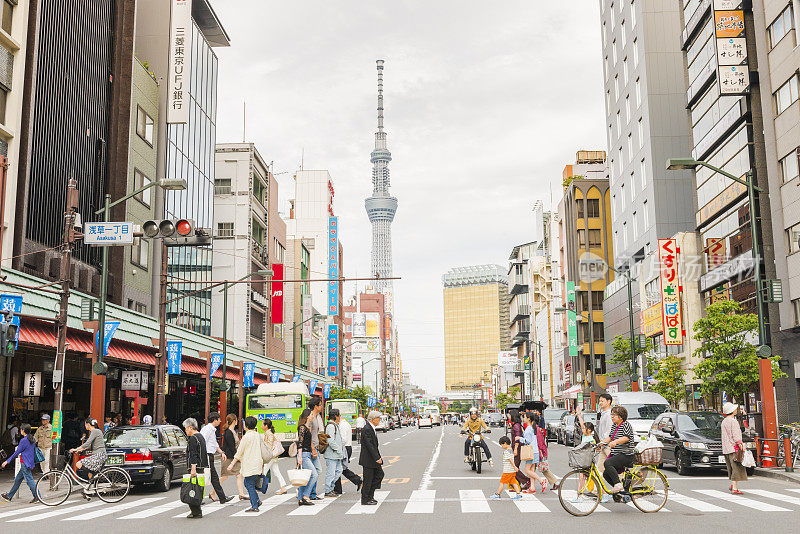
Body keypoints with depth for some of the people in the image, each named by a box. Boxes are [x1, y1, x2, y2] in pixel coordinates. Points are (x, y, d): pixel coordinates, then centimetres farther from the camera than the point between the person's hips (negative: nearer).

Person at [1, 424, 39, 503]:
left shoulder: (24, 440, -16)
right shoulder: (32, 439, 10)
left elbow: (16, 453, -13)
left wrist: (7, 461, -6)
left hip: (25, 463, -9)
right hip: (30, 463, 9)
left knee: (29, 480, -7)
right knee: (17, 479, 17)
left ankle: (37, 496, -8)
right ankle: (9, 496, 26)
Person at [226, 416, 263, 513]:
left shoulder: (246, 437, -14)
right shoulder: (258, 435, 9)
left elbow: (239, 452, -10)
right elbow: (261, 449, 18)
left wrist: (232, 463, -3)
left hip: (250, 465, -8)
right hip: (257, 463, 8)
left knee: (250, 485, -2)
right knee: (247, 483, 20)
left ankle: (254, 506, -2)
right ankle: (257, 500, 15)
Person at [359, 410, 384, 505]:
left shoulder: (371, 428, 13)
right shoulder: (366, 429, -20)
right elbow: (369, 445, -24)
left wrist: (378, 457, 17)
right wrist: (377, 458, -23)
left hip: (374, 458, 10)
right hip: (368, 459, -10)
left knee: (379, 474, 10)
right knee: (368, 479, -1)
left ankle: (370, 495, 17)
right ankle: (365, 499, 10)